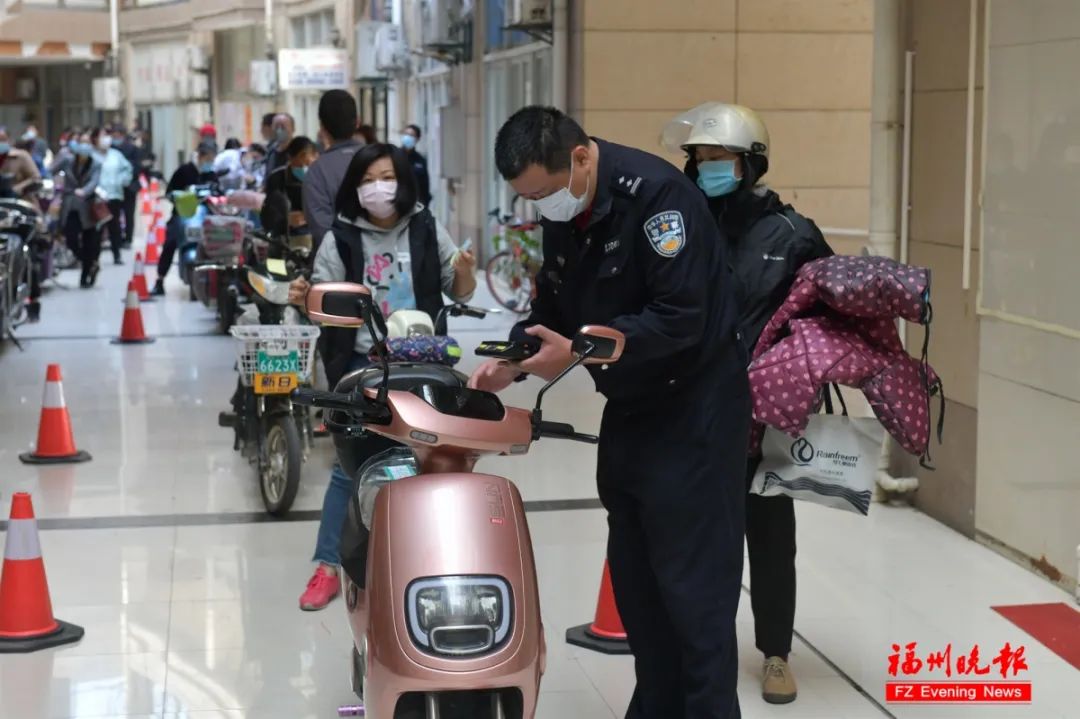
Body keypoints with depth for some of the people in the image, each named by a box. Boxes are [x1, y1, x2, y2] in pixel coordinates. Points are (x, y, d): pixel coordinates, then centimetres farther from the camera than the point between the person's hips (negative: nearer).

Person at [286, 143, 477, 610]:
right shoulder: (340, 239, 0)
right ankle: (328, 566, 4)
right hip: (362, 366, -1)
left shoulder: (427, 231, 3)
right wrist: (304, 298, -24)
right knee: (351, 467, -2)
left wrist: (465, 273, -14)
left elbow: (459, 293, 8)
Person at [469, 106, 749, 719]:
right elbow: (553, 309, 14)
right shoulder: (563, 217, 4)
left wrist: (581, 351, -26)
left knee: (693, 583, -6)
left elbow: (679, 318, -27)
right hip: (628, 411, 9)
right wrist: (512, 361, -3)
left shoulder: (656, 193, -22)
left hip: (694, 414, -9)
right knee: (634, 576, 14)